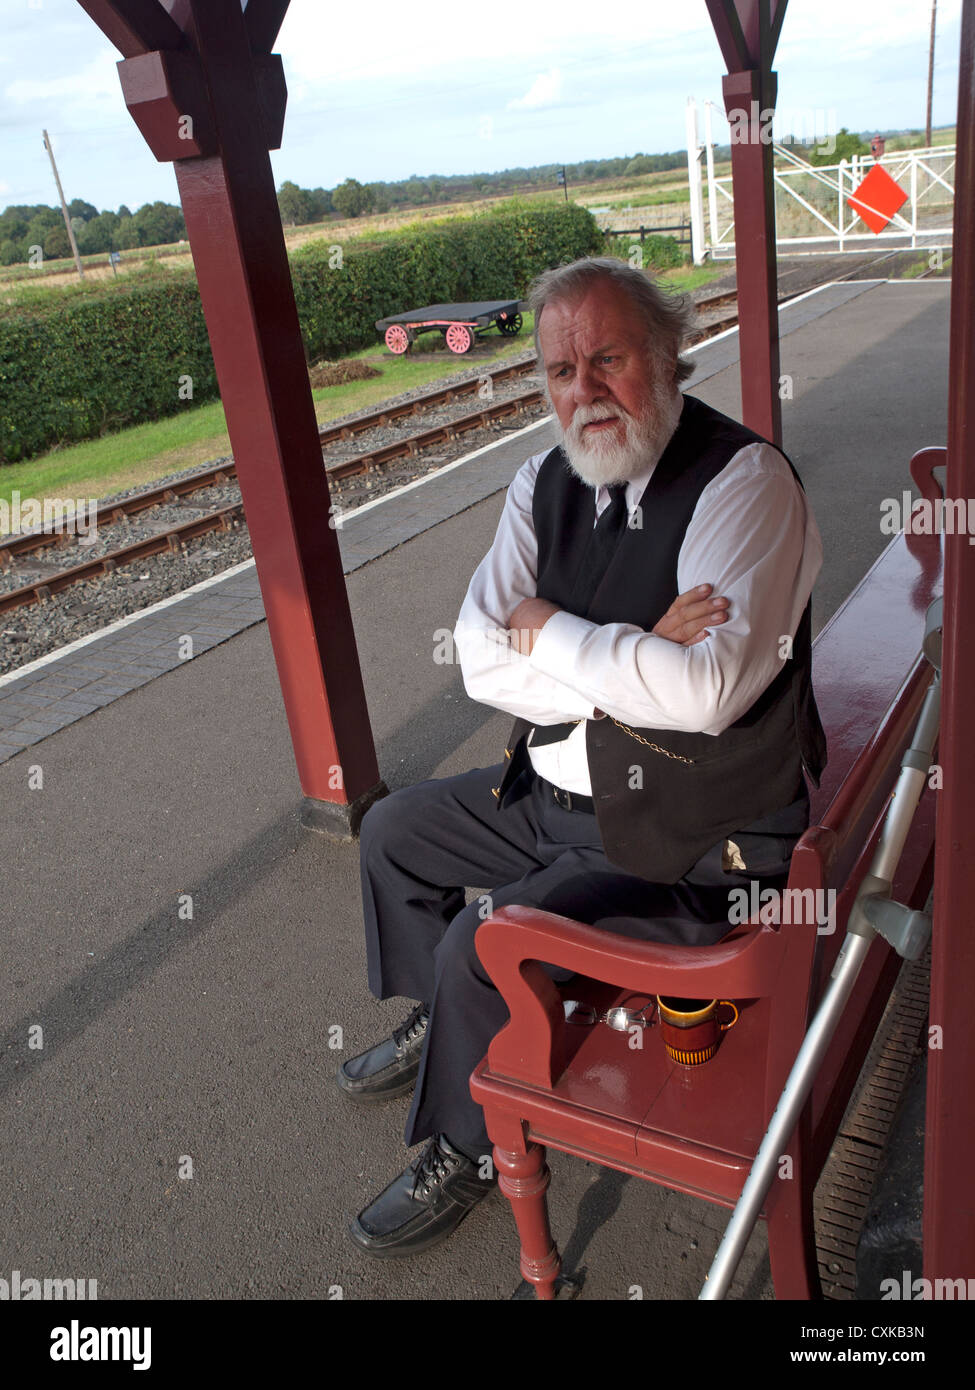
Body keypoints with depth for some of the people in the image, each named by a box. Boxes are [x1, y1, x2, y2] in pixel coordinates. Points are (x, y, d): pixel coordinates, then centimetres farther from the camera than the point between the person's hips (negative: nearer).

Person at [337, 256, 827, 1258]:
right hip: (558, 793, 8)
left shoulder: (744, 481, -20)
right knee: (392, 830, 16)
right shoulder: (545, 483, 0)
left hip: (690, 838, -7)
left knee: (481, 946, -18)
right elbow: (483, 661, -8)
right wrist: (634, 657, -22)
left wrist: (550, 631, -20)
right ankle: (440, 1024, 40)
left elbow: (708, 689, -33)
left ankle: (466, 1148, 15)